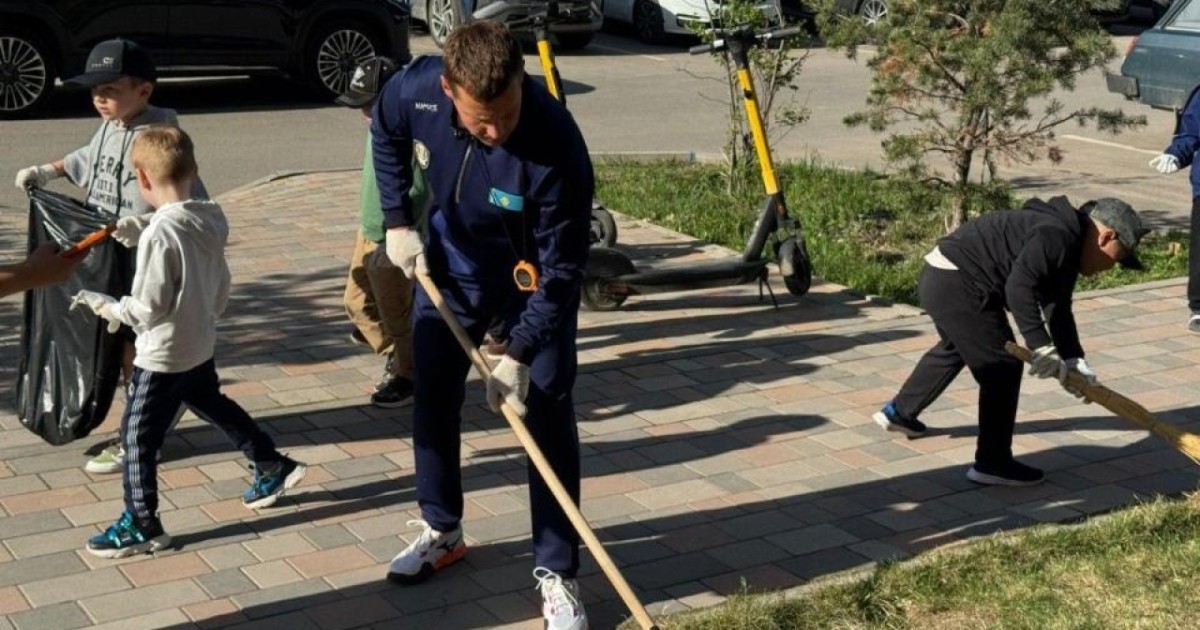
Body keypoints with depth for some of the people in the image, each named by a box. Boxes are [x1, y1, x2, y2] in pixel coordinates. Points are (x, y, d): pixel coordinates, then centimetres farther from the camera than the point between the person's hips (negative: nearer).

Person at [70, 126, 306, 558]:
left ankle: (141, 526, 14)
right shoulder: (211, 221, -3)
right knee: (212, 405, 29)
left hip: (163, 355, -8)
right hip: (200, 344, 8)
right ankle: (273, 467, 39)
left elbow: (148, 308, -23)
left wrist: (105, 306, -9)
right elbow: (221, 289, 8)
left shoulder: (159, 234, -26)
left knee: (137, 436, 5)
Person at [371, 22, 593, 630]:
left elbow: (561, 268, -29)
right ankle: (441, 531, 33)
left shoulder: (556, 144, -38)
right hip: (449, 264, 4)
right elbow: (386, 137, 0)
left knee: (547, 417, -6)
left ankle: (556, 572, 5)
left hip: (537, 279, -4)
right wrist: (398, 222, -5)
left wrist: (519, 353, -31)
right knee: (432, 399, 12)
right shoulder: (415, 88, -27)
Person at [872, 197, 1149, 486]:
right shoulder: (1058, 237, -19)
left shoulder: (1066, 247, 14)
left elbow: (1058, 310, 16)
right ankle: (992, 463, 3)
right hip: (957, 286, -11)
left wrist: (1073, 361, 6)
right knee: (1003, 367, -6)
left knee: (955, 348, 34)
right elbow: (1019, 286, -31)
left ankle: (899, 411, 51)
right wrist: (1041, 346, -29)